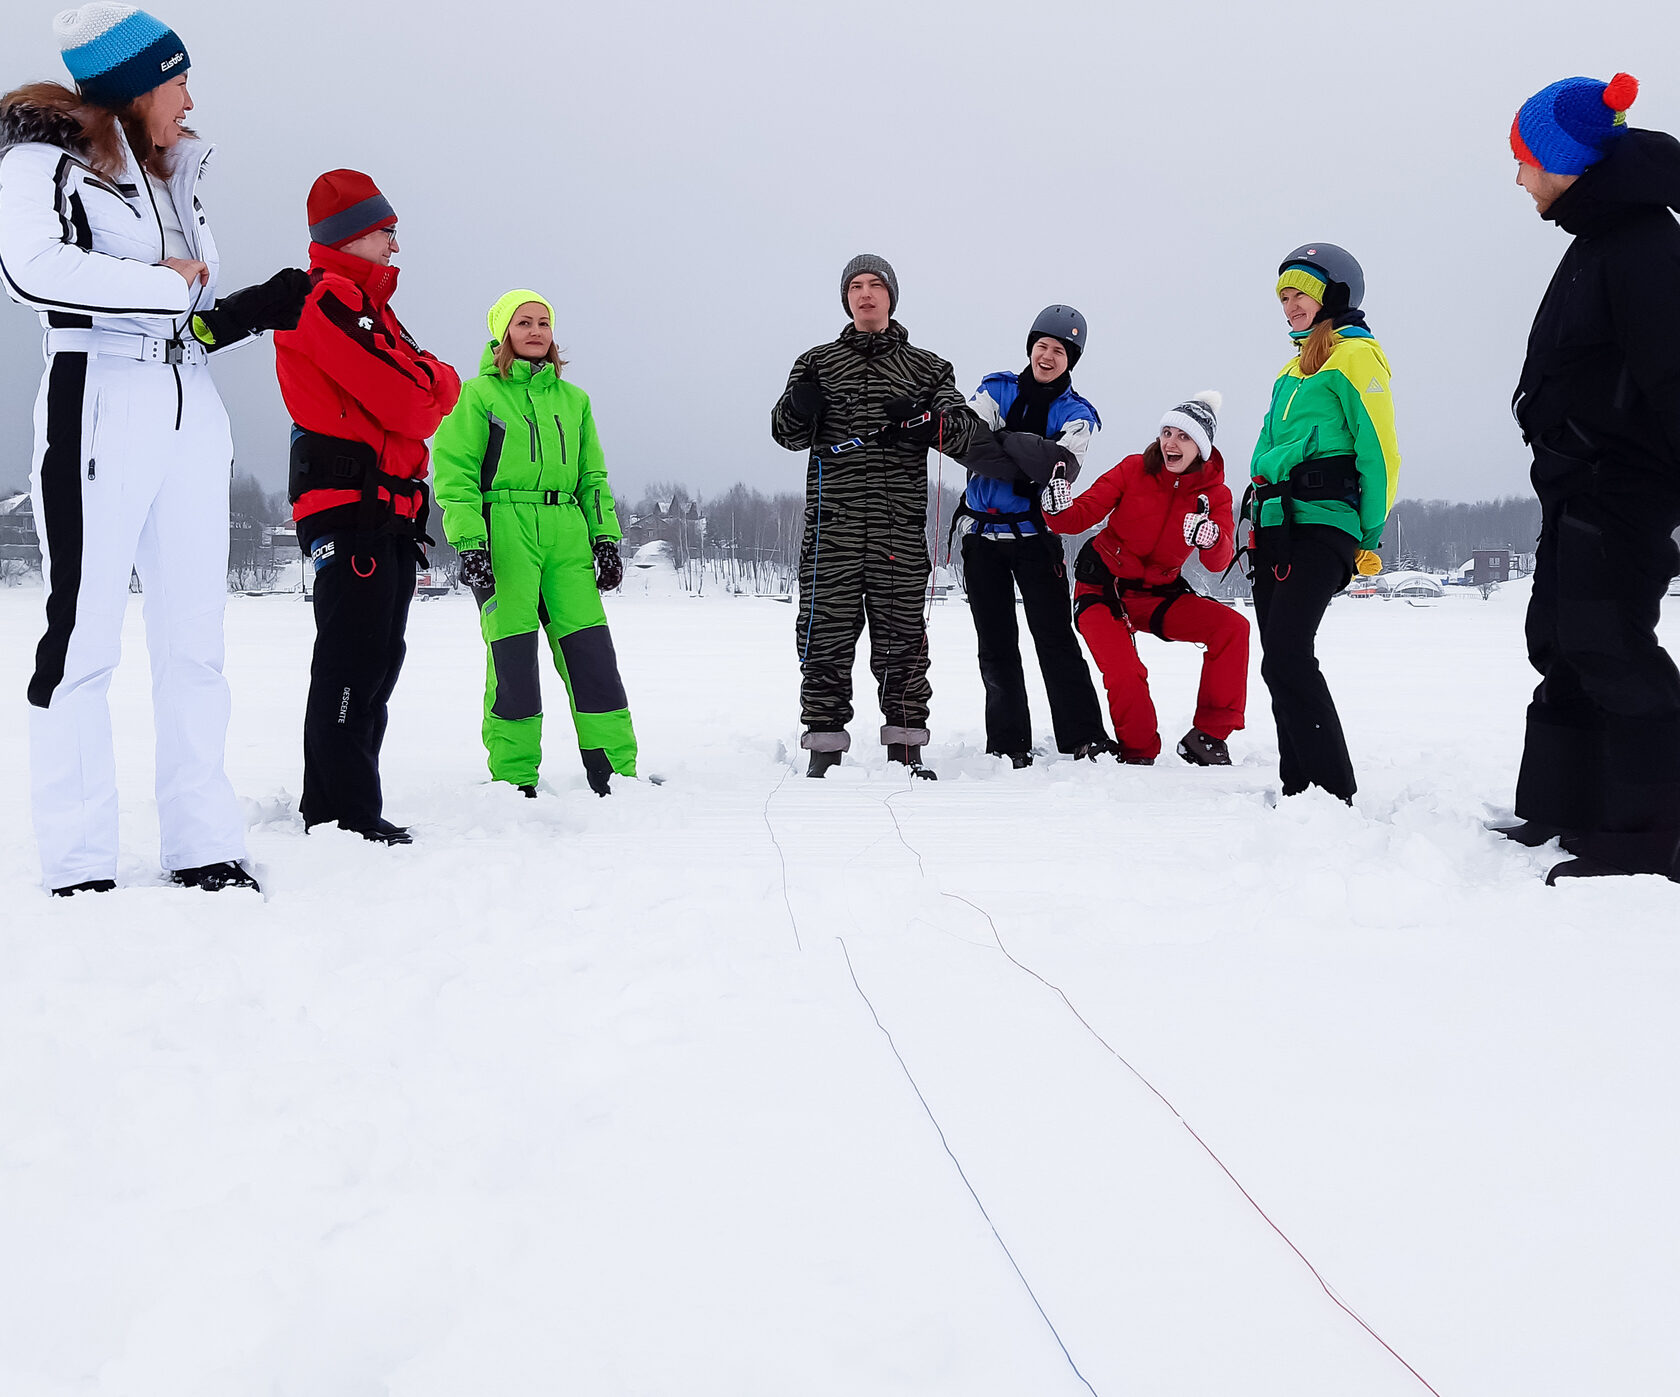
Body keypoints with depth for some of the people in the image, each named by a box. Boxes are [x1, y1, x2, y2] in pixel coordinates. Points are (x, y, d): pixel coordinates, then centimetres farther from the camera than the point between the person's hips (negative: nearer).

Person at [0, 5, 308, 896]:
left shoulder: (173, 177, 23)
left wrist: (268, 307, 7)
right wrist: (167, 285, -12)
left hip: (191, 416, 7)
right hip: (97, 408, -7)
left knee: (193, 638, 4)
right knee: (83, 634, -7)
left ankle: (203, 847, 7)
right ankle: (78, 866, -5)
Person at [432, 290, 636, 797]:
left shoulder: (572, 399, 19)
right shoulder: (478, 394, 4)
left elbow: (593, 476, 22)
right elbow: (455, 473, -2)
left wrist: (606, 538, 12)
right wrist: (469, 543, -12)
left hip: (566, 535, 4)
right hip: (504, 531, -4)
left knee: (591, 648, -2)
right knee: (513, 654, -5)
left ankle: (616, 774, 3)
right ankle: (514, 782, 3)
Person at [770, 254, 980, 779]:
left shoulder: (926, 368, 15)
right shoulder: (818, 362, 16)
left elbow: (964, 431, 4)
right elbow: (789, 434, 7)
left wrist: (929, 421, -17)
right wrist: (797, 408, -16)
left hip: (900, 524, 0)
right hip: (832, 523, 0)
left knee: (901, 638, 2)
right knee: (825, 636, -3)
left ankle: (905, 750, 10)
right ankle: (824, 749, 4)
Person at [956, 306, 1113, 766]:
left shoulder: (1076, 414, 5)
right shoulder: (996, 390, 8)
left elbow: (1065, 465, -15)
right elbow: (967, 438, -12)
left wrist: (1003, 440, -25)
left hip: (1035, 536, -1)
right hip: (982, 534, 1)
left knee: (1055, 638, -8)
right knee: (996, 647, 4)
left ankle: (1085, 741, -5)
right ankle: (1008, 746, 11)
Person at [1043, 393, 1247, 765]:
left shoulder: (1214, 493, -4)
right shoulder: (1134, 470, -10)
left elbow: (1220, 562, -17)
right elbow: (1083, 514, -12)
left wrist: (1210, 539, -41)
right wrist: (1059, 510, -35)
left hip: (1158, 594, 3)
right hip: (1103, 587, -3)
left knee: (1233, 627, -17)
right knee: (1125, 675, -25)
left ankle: (1208, 736, -10)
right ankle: (1138, 754, 1)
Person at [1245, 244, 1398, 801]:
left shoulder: (1355, 354, -3)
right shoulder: (1294, 367, 23)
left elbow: (1380, 451, -8)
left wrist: (1371, 539, -10)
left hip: (1322, 525, -9)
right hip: (1275, 526, 9)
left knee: (1286, 659, -18)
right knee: (1281, 660, 5)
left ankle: (1335, 792, -14)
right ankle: (1299, 787, 10)